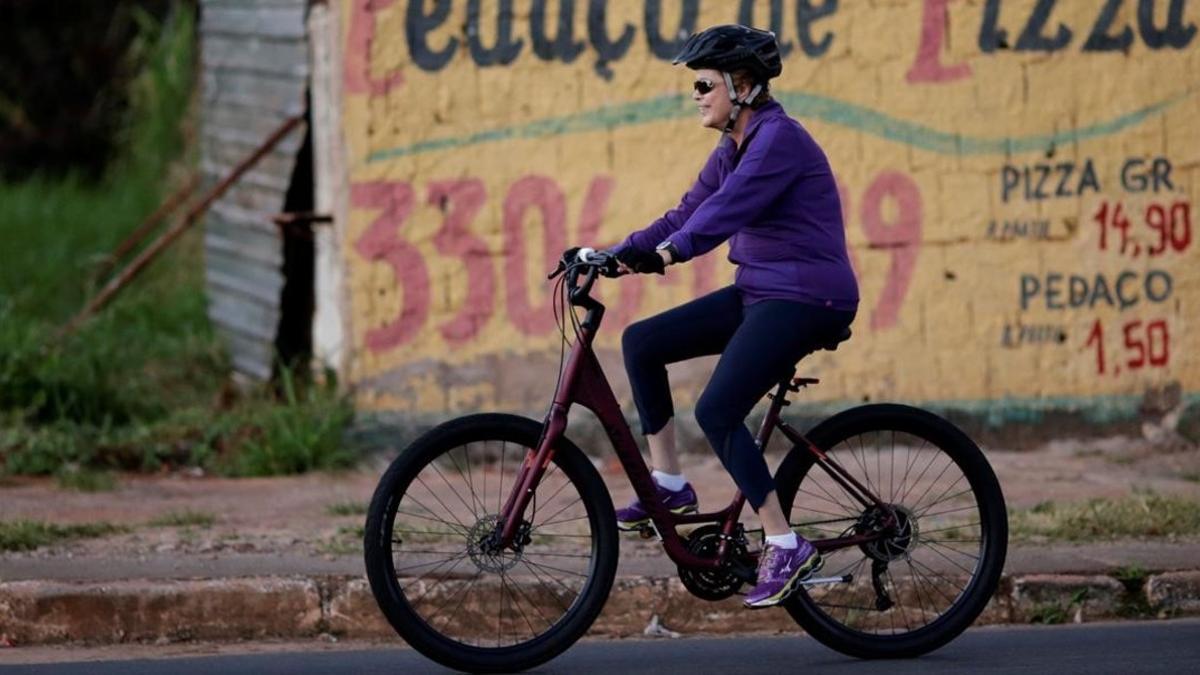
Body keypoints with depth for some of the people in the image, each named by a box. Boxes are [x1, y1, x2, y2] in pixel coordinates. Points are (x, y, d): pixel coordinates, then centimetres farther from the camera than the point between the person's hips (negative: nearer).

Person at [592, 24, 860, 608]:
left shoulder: (780, 139, -15)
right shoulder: (732, 150, 14)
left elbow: (728, 208, -29)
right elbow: (685, 216, 13)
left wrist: (669, 252, -41)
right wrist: (617, 253, 1)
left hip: (805, 298, -10)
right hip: (758, 292, 10)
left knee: (717, 410, -20)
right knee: (641, 342, 5)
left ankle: (786, 546, -16)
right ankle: (668, 484, 9)